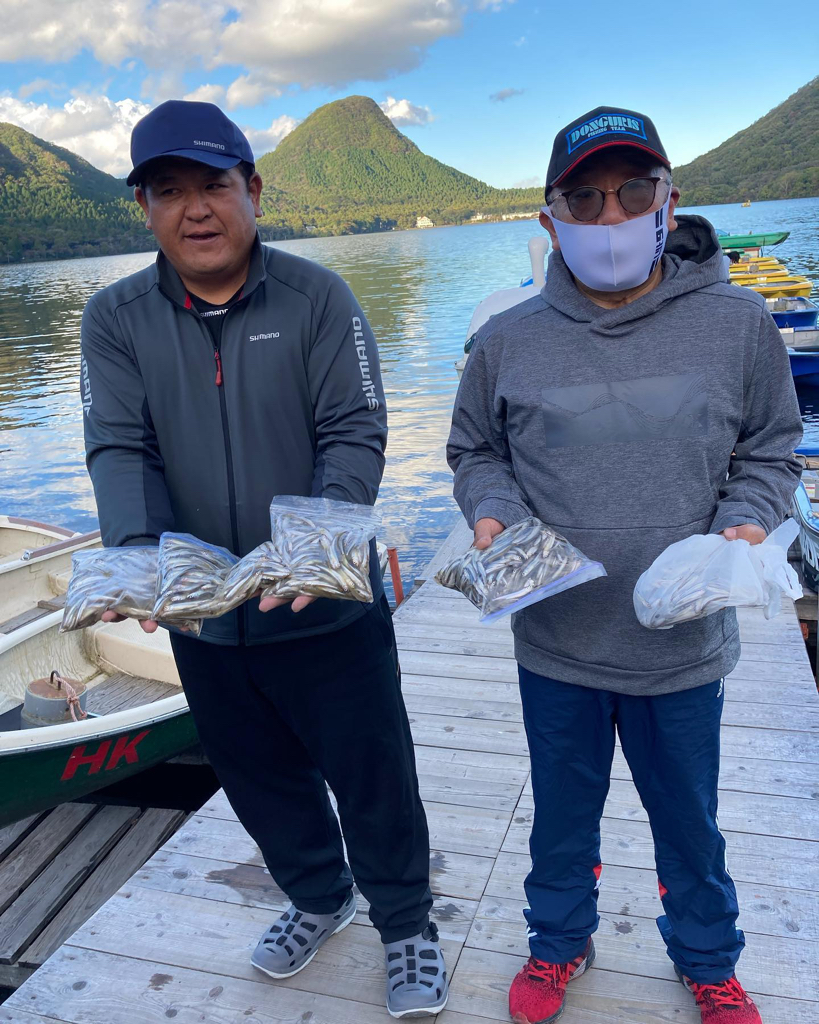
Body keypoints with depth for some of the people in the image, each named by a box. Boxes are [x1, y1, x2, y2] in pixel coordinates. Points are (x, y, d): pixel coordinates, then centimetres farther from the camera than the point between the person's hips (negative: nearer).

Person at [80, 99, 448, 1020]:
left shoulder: (315, 297, -7)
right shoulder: (116, 320, 1)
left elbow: (355, 433, -12)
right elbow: (119, 449, -8)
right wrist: (138, 553, -26)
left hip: (329, 608, -3)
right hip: (201, 620, 4)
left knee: (372, 776, 10)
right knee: (260, 778, 22)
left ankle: (405, 923, 38)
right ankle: (317, 897, 51)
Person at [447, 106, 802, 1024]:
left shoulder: (736, 325, -5)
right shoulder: (508, 340, -4)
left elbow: (769, 454, 6)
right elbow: (476, 452, 9)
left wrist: (746, 522, -13)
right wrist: (491, 513, -10)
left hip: (684, 642, 0)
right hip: (555, 641, 1)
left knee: (689, 821, 22)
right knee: (562, 812, 22)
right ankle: (558, 943, 51)